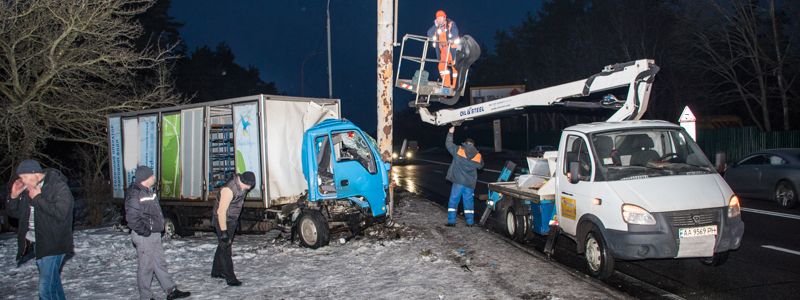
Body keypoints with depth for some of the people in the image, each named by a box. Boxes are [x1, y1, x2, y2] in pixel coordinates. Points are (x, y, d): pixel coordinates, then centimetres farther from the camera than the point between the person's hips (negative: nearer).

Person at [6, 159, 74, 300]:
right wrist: (14, 196, -1)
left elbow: (61, 212, -25)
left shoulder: (59, 187, -14)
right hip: (36, 244, 8)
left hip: (53, 245, -8)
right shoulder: (27, 189, 9)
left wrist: (38, 198, -19)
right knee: (53, 283, 17)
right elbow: (15, 213, 17)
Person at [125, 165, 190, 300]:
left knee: (160, 263, 15)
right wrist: (145, 231, -20)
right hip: (144, 237, -10)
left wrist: (159, 227, 15)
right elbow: (132, 217, -25)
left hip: (155, 234, 10)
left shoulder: (148, 191, 11)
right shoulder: (135, 195, -20)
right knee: (146, 266, 1)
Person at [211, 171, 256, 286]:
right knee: (225, 248, -4)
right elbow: (221, 212, -30)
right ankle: (230, 278, 1)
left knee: (223, 246, 18)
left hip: (232, 220, 9)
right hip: (223, 221, -9)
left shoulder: (241, 183, -4)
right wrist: (224, 231, -28)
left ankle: (216, 272, 32)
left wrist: (236, 220, 22)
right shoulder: (229, 189, -32)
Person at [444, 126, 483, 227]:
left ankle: (451, 221, 2)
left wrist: (450, 133, 18)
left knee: (453, 201, 4)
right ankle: (470, 222, 12)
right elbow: (480, 166, 20)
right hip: (470, 184, 2)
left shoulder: (458, 150, -5)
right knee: (469, 202, 10)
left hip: (458, 182, -2)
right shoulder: (478, 156, 3)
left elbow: (448, 144, 7)